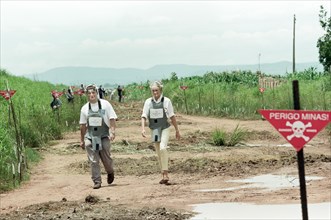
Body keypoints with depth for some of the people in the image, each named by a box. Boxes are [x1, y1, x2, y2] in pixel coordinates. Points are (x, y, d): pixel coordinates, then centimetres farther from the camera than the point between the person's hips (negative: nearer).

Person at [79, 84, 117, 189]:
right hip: (90, 137, 2)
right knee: (93, 161, -2)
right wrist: (82, 140, 15)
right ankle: (97, 181, 5)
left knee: (106, 159, 1)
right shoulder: (84, 108, 6)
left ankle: (110, 173, 32)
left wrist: (112, 132, -17)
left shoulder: (105, 104, -2)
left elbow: (112, 119, -3)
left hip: (104, 137, -2)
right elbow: (83, 125, 13)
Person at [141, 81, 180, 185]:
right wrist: (143, 128, -15)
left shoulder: (166, 101, -6)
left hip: (164, 128, -3)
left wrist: (177, 130, 3)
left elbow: (172, 117, -1)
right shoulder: (148, 102, 1)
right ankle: (163, 176, 16)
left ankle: (165, 174, -21)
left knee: (162, 148, -23)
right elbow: (144, 116, 1)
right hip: (154, 129, 3)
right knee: (158, 153, 8)